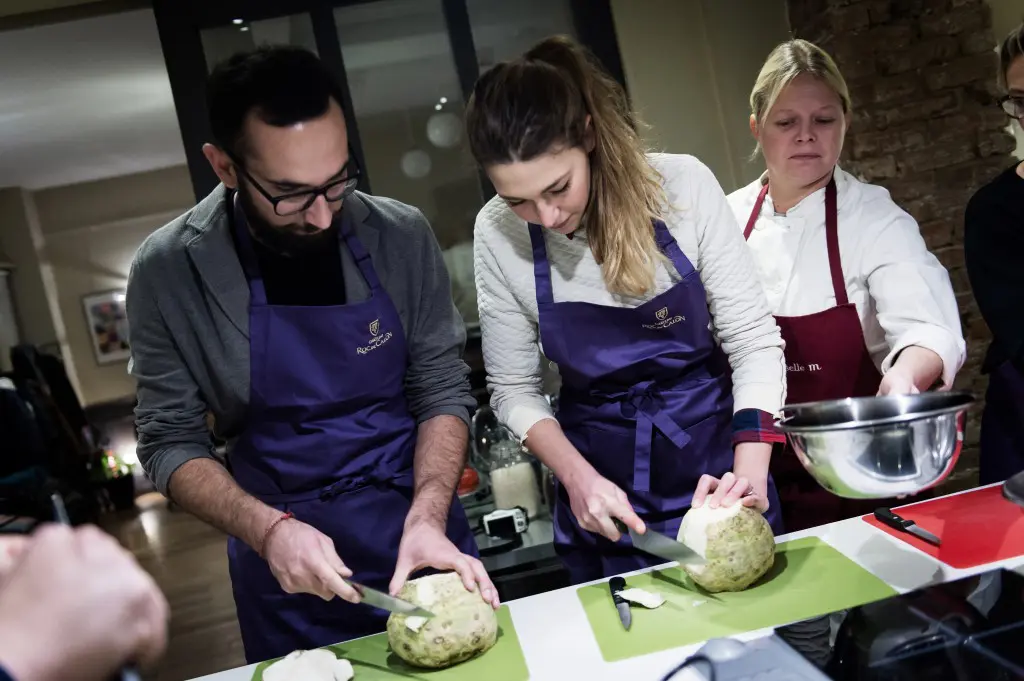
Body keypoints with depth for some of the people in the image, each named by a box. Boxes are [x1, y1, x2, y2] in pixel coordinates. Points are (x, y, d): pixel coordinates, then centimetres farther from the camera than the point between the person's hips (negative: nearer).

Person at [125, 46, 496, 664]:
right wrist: (268, 530, -21)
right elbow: (170, 440, -7)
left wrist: (427, 517, -18)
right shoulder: (169, 271, -12)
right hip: (285, 567, -1)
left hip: (425, 537, 2)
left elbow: (443, 387, -5)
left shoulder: (402, 236, -10)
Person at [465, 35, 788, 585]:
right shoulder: (498, 235, -14)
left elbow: (754, 342, -12)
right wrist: (578, 478, -18)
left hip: (715, 459, 0)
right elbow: (514, 390, -5)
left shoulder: (683, 185, -18)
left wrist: (750, 471, -24)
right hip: (601, 483, 1)